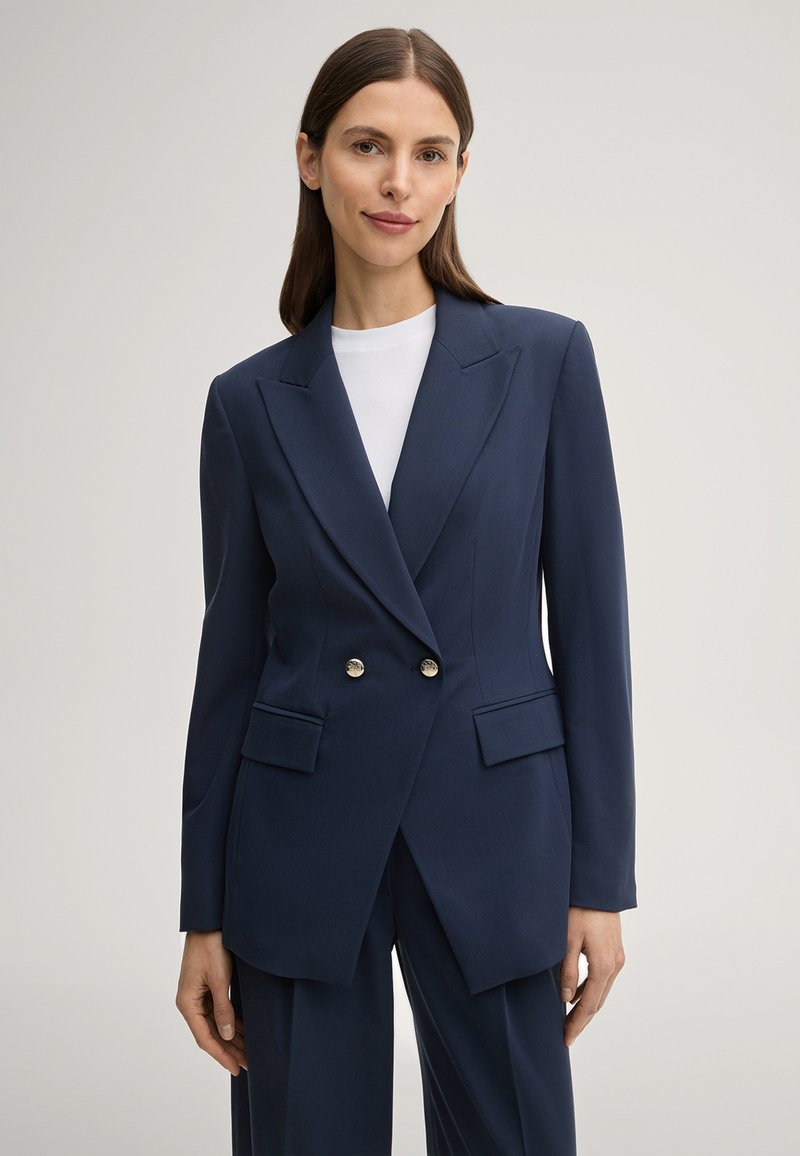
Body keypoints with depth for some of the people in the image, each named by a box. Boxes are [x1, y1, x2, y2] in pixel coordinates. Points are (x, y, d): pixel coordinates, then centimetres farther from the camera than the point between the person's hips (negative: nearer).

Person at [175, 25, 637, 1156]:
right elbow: (232, 658, 5)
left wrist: (600, 880, -3)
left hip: (491, 831, 0)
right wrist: (204, 916, 4)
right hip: (300, 843, 1)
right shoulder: (253, 402, 2)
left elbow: (590, 626, -1)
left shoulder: (544, 359, -2)